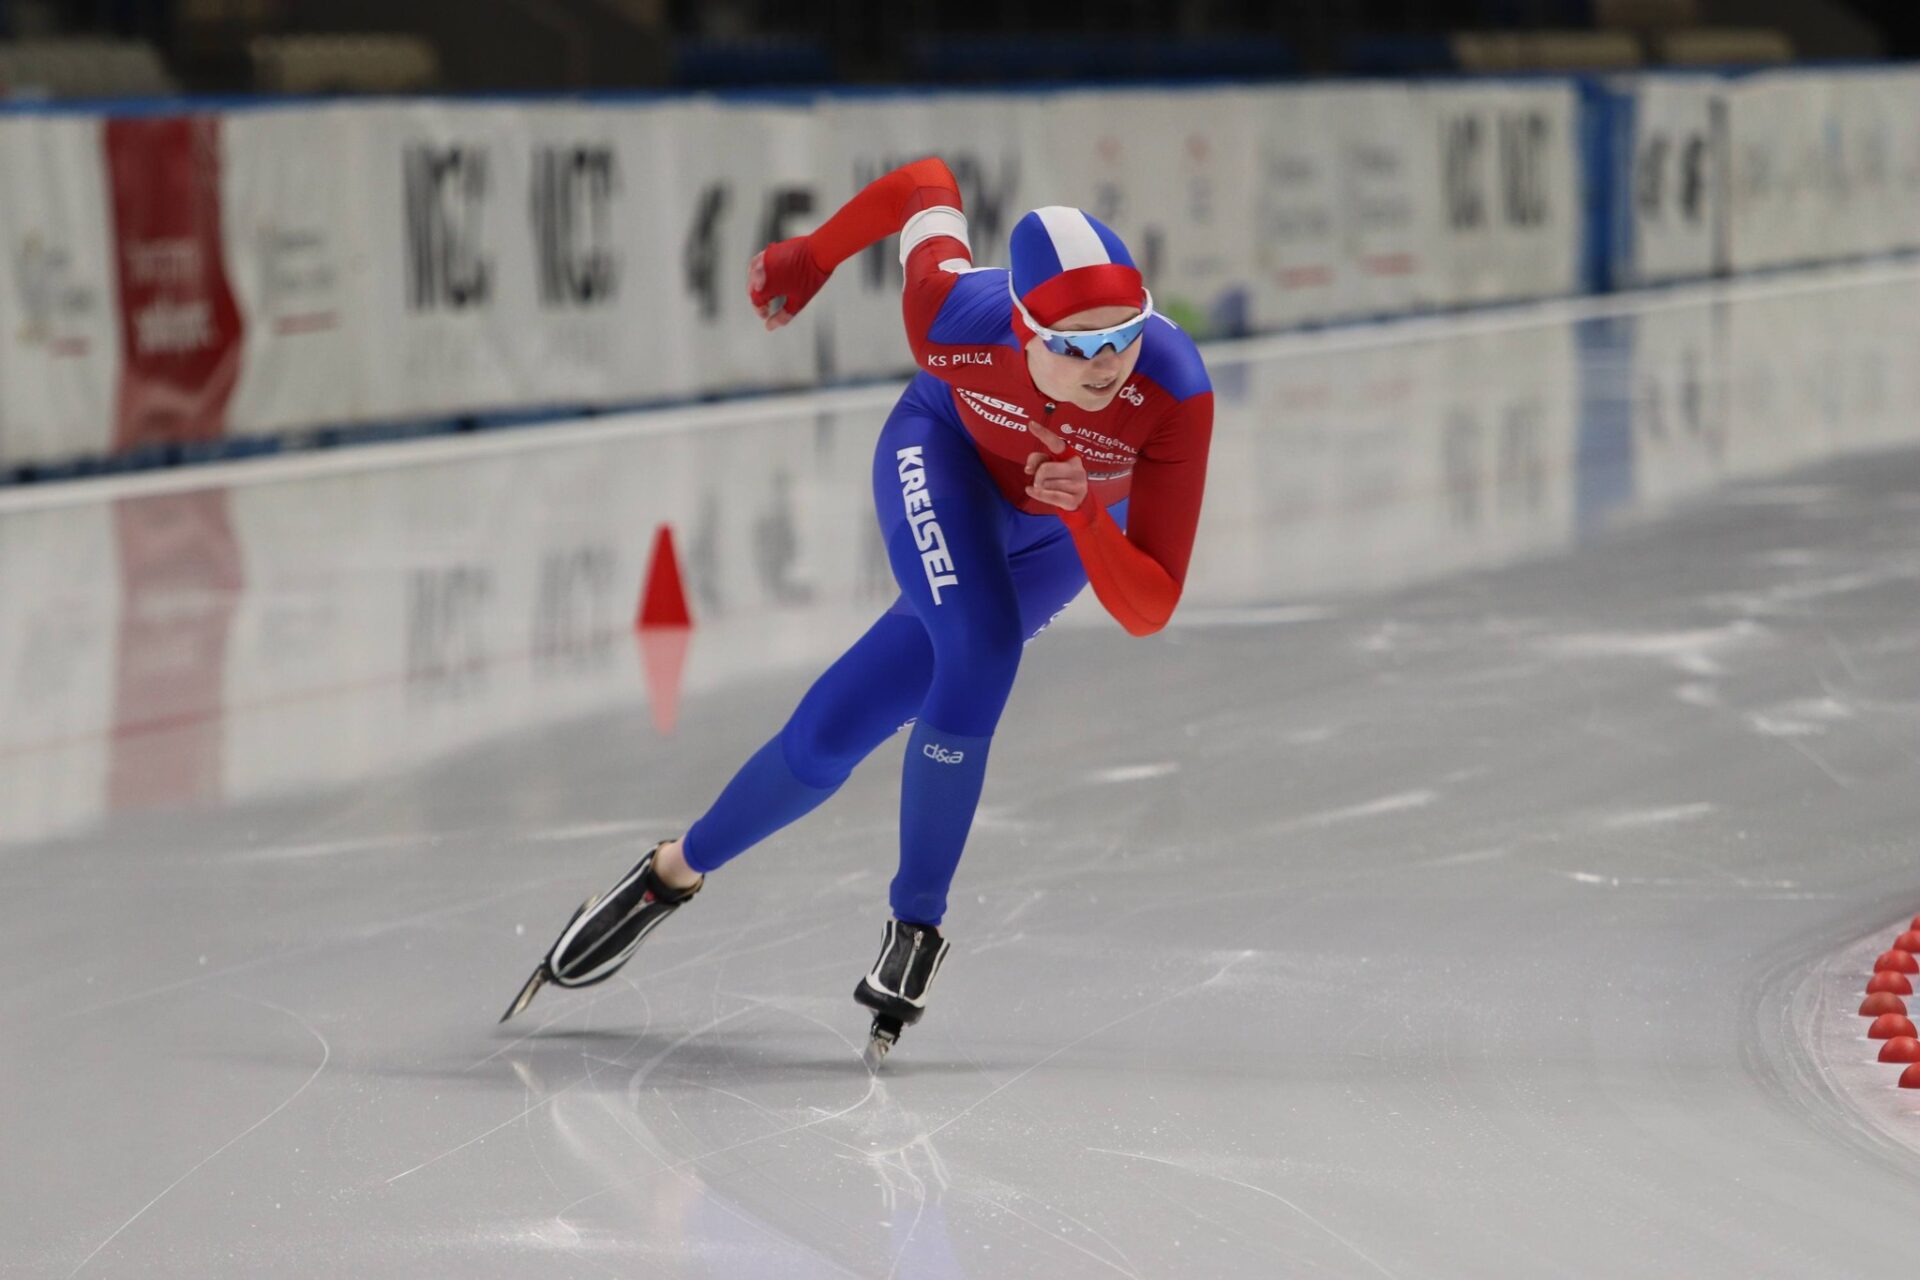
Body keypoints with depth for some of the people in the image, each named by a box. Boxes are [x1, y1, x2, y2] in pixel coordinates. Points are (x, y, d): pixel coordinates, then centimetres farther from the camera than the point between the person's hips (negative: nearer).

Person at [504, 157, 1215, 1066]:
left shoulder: (1174, 391, -38)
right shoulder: (953, 317, -37)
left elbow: (1149, 609, -32)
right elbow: (926, 187, -14)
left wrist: (1085, 520, -50)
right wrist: (811, 258, 1)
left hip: (1058, 538, 1)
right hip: (946, 452, -1)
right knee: (979, 652, -26)